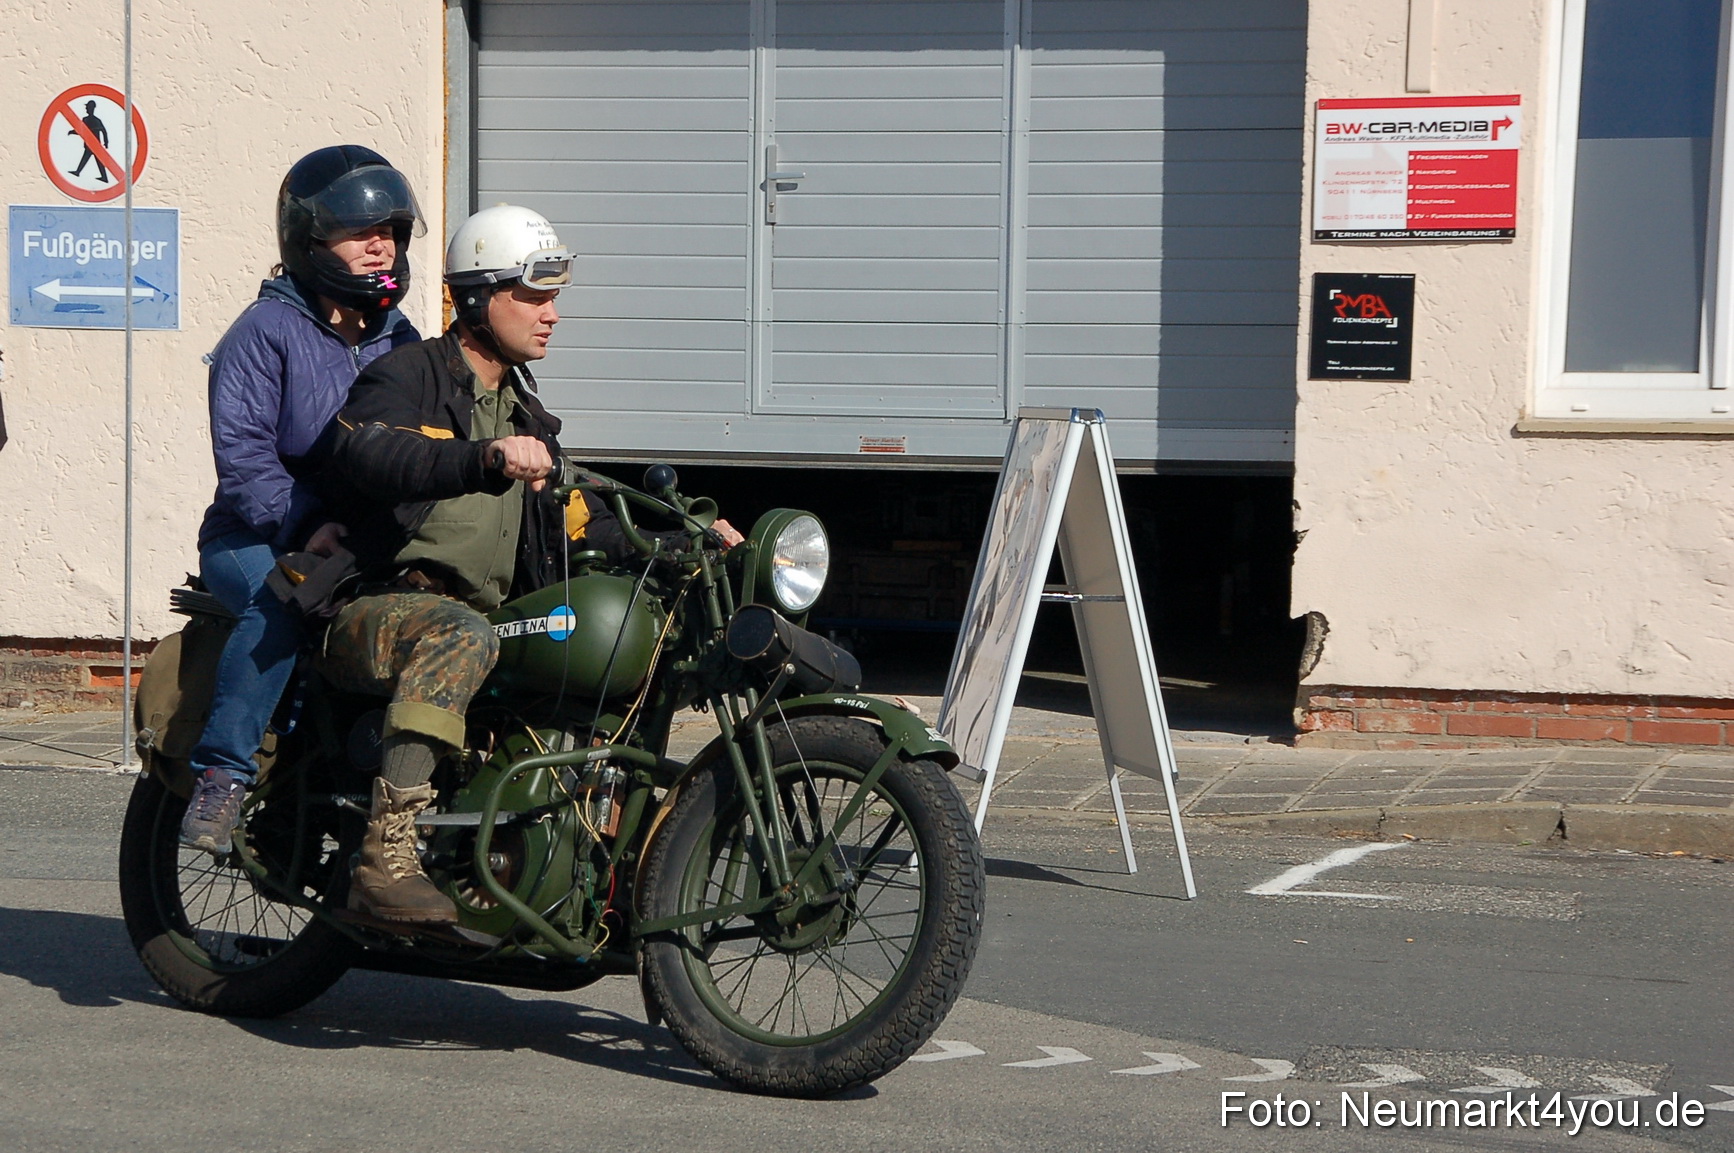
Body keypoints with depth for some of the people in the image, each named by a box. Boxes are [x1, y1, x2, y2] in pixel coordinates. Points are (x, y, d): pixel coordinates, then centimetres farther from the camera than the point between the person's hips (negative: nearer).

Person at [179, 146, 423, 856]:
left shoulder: (401, 342, 17)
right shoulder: (266, 331, -4)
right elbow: (241, 451, -14)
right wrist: (306, 528, -25)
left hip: (373, 547, 5)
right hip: (256, 540, -5)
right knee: (283, 600, -38)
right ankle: (223, 773, -32)